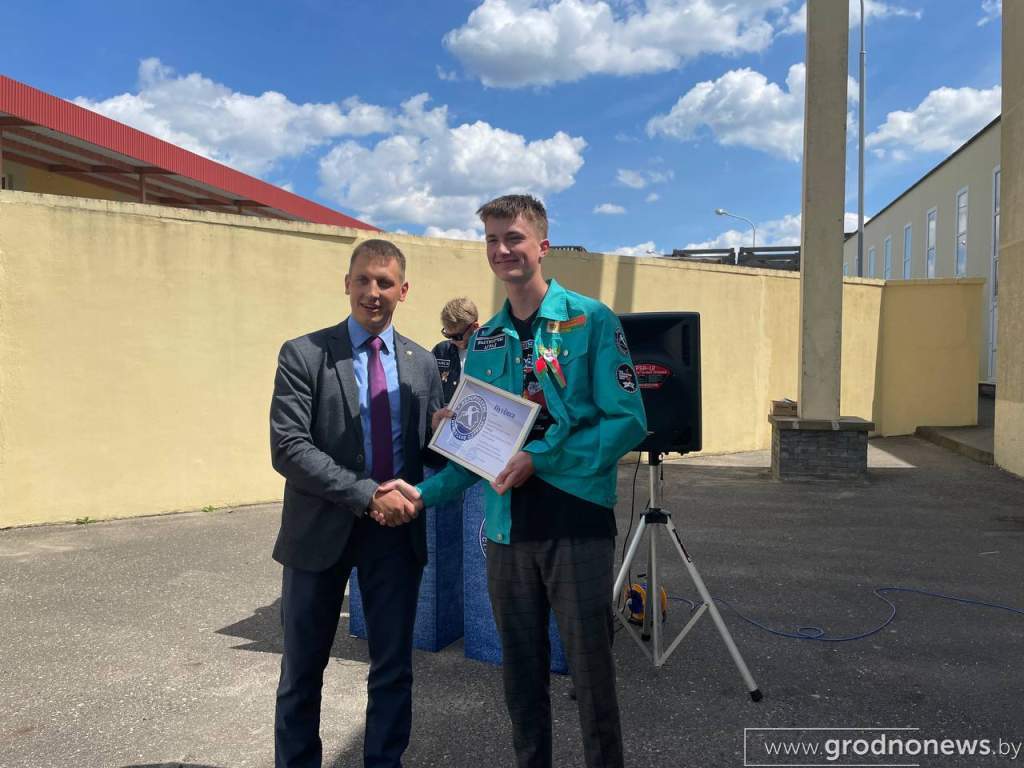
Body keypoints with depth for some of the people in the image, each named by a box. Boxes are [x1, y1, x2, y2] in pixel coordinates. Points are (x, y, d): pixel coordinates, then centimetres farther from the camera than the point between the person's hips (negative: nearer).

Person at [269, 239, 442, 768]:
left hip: (397, 529, 3)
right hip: (321, 528, -2)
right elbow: (288, 448, -15)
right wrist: (366, 495, -21)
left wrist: (419, 496, -12)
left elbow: (430, 447, 10)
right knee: (302, 671, 14)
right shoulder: (303, 355, -6)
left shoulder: (422, 364, 5)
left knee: (393, 669, 14)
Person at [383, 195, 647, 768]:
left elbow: (627, 421, -11)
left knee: (592, 670, 7)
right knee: (522, 673, 16)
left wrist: (540, 459, -18)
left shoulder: (591, 320, -5)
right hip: (508, 526, 5)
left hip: (577, 521, -4)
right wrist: (427, 493, -2)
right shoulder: (484, 341, 10)